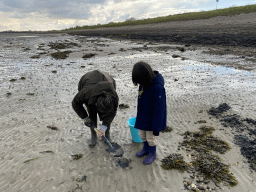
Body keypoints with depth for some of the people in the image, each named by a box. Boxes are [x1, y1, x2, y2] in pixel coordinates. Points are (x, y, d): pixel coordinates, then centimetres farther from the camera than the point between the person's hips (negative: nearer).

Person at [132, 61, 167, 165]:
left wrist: (156, 128, -19)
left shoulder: (158, 88, -32)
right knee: (141, 135, 22)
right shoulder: (144, 83, -7)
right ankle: (146, 149, 49)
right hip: (143, 117, 7)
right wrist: (139, 112, 22)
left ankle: (152, 154, 41)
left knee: (150, 138, 13)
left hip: (152, 119, -7)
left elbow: (159, 109, -26)